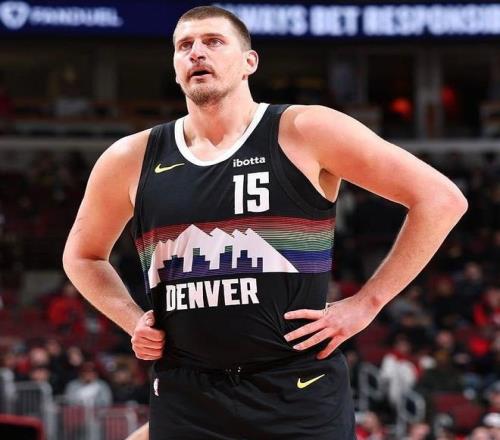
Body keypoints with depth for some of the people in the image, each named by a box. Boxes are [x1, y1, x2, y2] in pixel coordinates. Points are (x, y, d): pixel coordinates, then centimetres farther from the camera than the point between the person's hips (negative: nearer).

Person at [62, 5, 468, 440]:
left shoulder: (304, 133, -3)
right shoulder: (132, 160, 7)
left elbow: (442, 198, -3)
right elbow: (82, 254, 26)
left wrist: (366, 303, -5)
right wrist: (133, 321, 9)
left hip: (301, 393, -3)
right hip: (186, 400, 3)